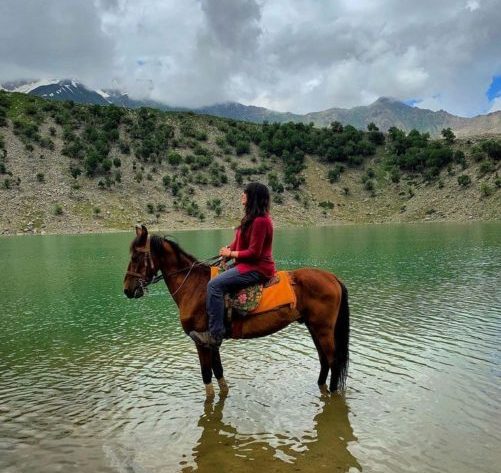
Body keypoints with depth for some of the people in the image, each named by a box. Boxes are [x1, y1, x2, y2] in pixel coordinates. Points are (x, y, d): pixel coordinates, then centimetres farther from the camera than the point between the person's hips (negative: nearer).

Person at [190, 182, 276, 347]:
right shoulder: (252, 218, 13)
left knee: (215, 284, -21)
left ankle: (215, 334, -17)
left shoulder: (260, 221, -20)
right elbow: (242, 242, 19)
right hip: (249, 265, 11)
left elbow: (253, 253, -22)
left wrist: (231, 254, -11)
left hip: (257, 268, -11)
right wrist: (229, 249, 1)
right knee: (216, 274, 17)